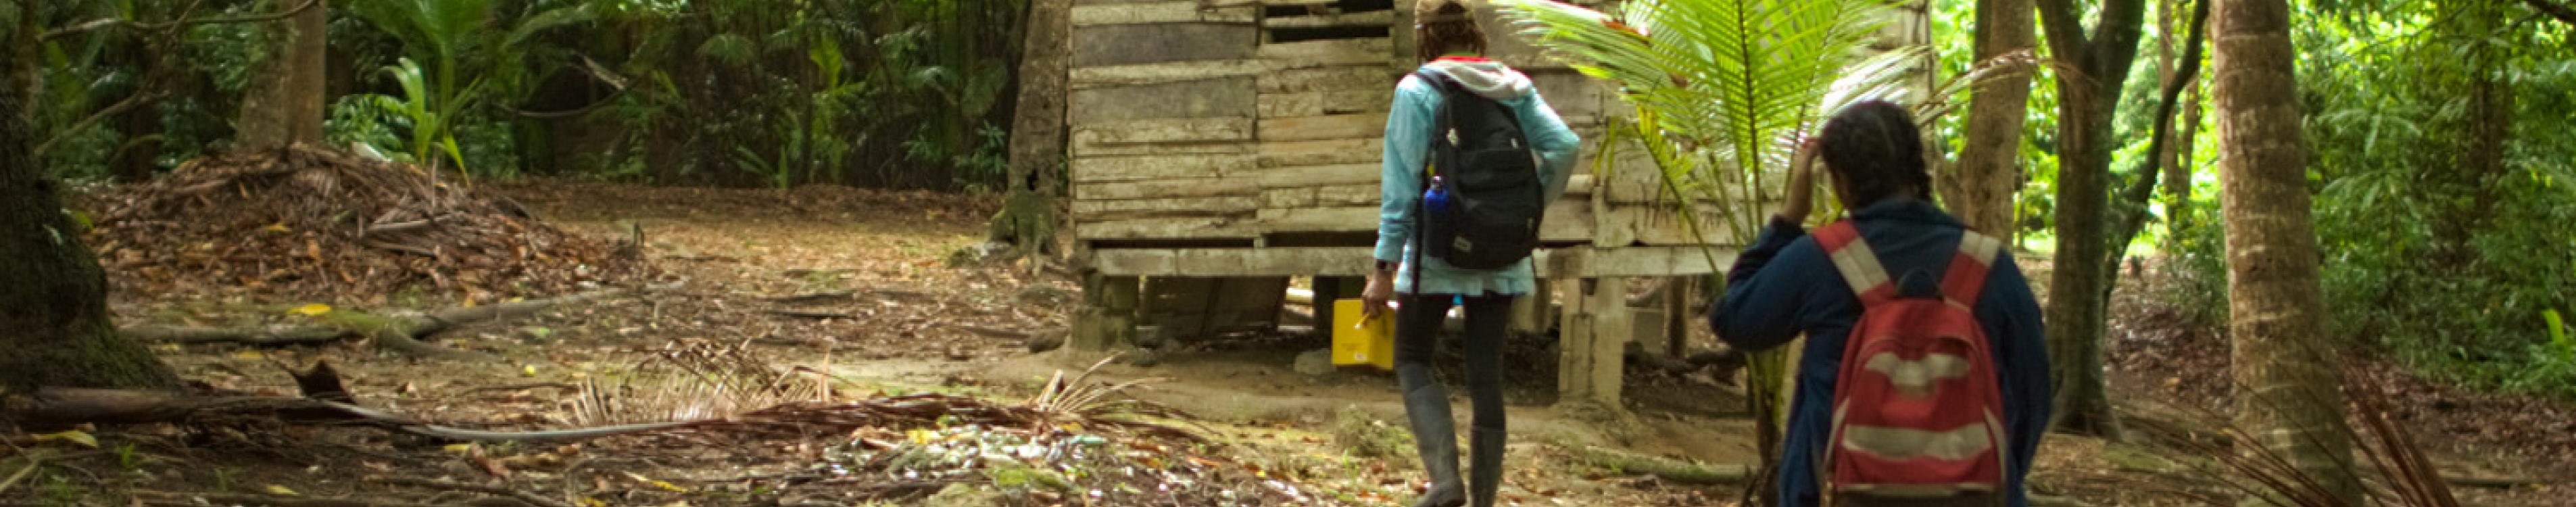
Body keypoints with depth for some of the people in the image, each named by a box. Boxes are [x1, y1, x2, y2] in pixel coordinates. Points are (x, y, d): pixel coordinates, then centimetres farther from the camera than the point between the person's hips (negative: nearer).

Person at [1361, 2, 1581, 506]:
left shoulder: (1417, 91, -6)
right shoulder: (1515, 88, 6)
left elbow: (1402, 186, -10)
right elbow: (1564, 146, -7)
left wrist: (1383, 269, -8)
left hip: (1437, 254, -4)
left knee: (1413, 361, 8)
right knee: (1487, 375, 9)